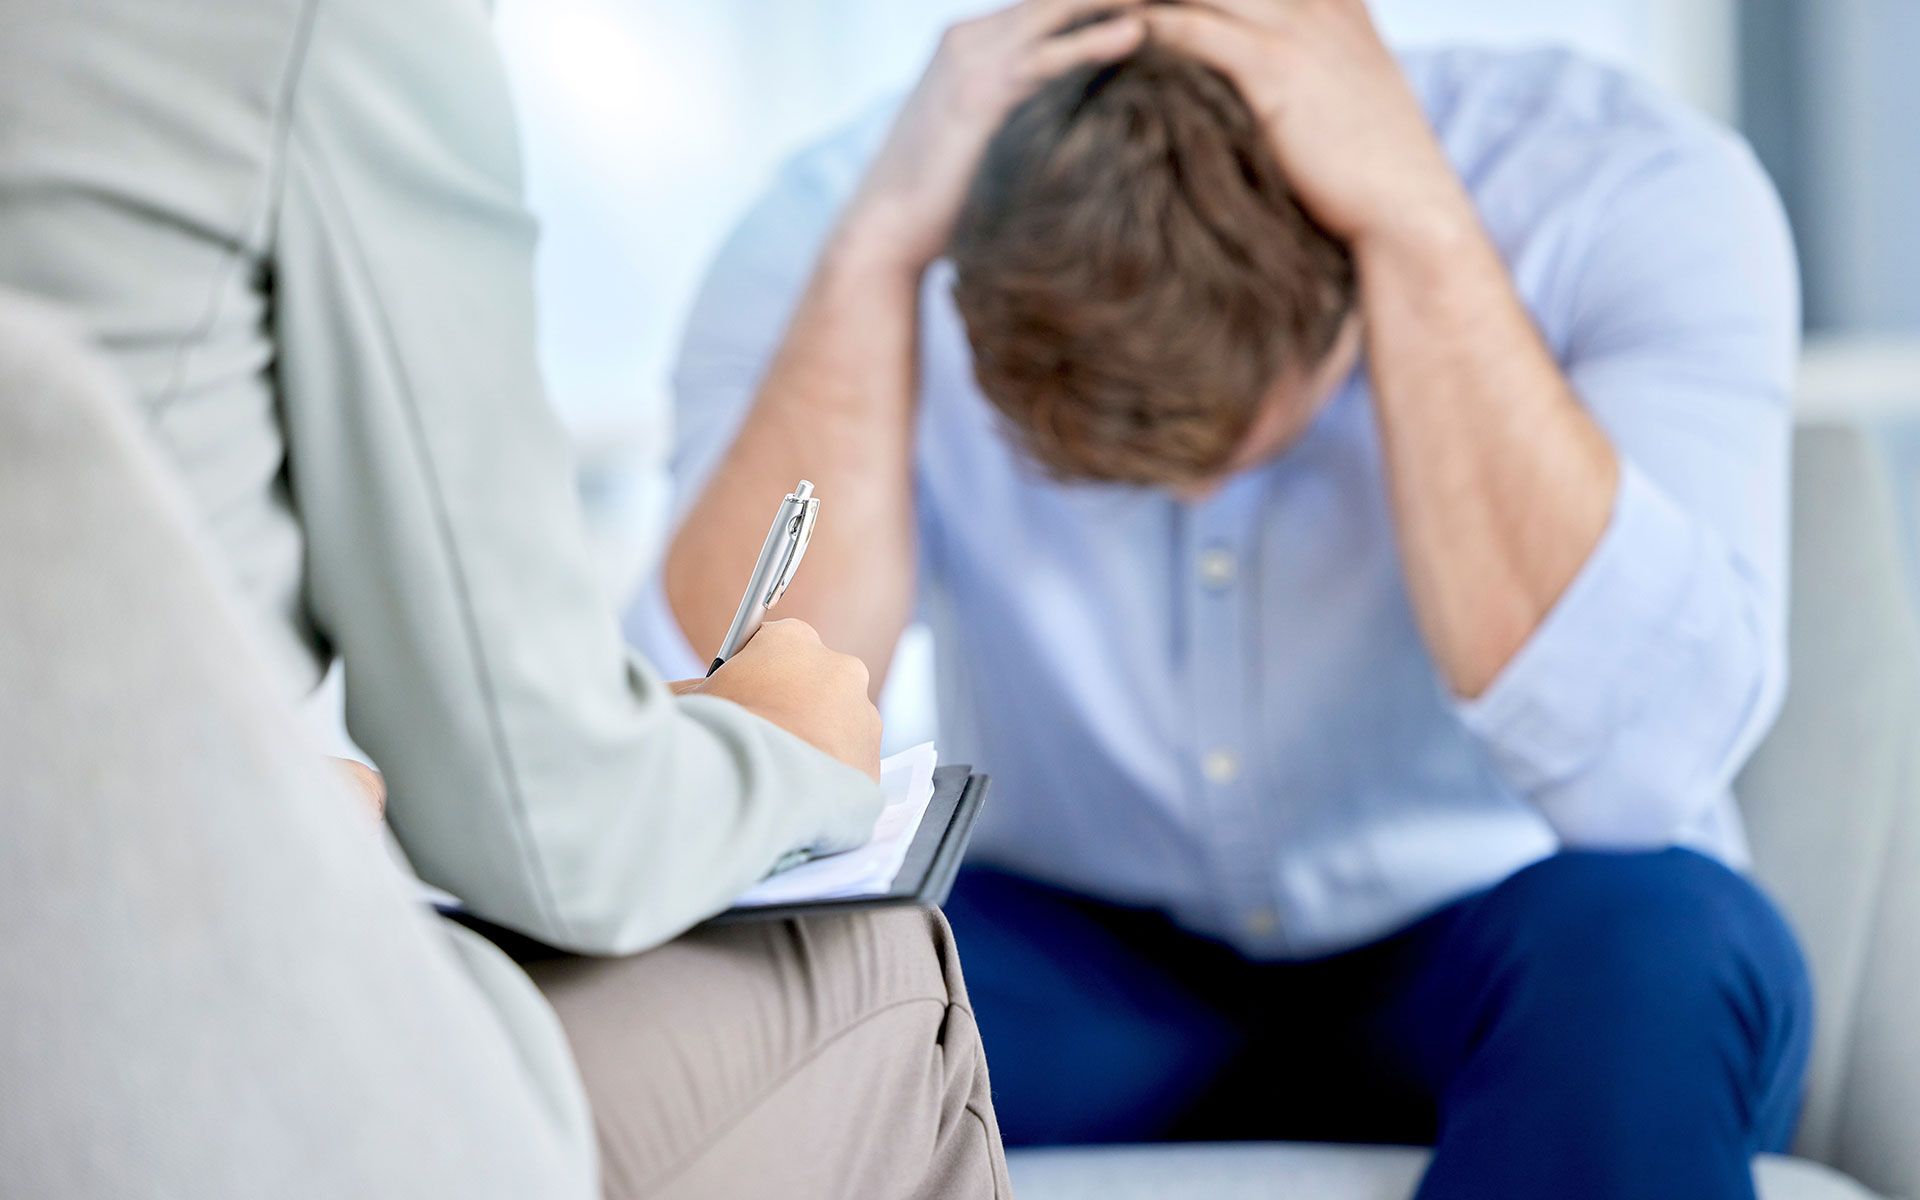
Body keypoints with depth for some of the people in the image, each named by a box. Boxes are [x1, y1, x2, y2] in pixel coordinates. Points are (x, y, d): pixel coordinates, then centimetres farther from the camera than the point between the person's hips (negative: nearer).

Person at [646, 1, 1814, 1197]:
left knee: (1652, 948, -33)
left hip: (1481, 969, 0)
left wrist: (1415, 218, -35)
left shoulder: (1637, 197, -20)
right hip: (1082, 974, 1)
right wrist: (880, 249, -32)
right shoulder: (828, 233, -16)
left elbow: (1634, 764, -34)